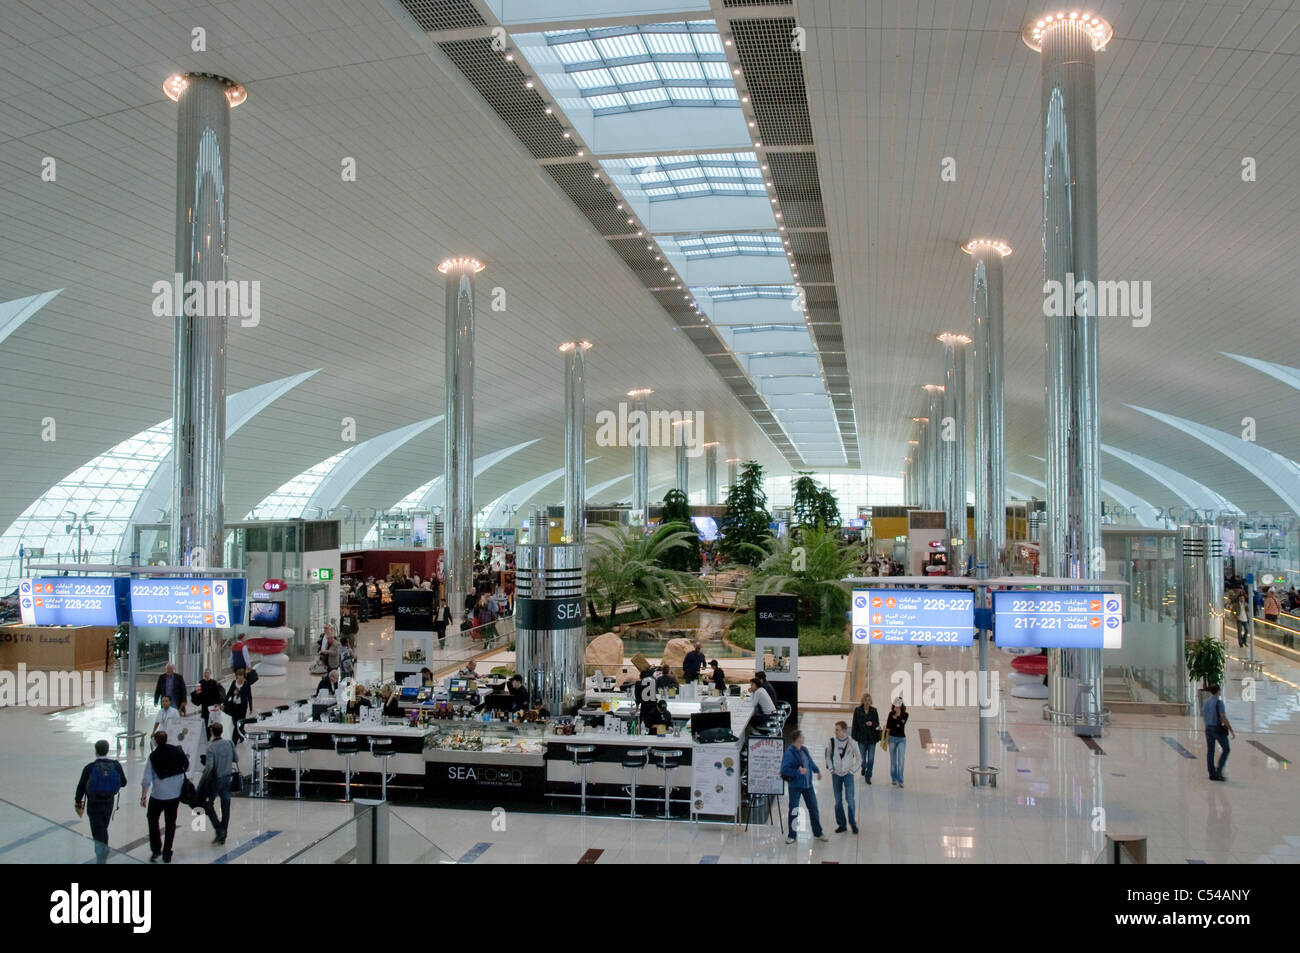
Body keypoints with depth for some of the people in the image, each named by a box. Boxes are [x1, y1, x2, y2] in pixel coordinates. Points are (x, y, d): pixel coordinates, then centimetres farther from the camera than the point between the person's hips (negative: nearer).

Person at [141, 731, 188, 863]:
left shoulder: (153, 756, -11)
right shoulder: (177, 751, -4)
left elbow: (147, 780, -11)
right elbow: (187, 767, 3)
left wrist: (143, 796, -1)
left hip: (159, 795, -3)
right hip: (176, 794, 3)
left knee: (152, 818, 21)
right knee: (170, 823, 13)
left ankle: (156, 849, 15)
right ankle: (167, 854, 19)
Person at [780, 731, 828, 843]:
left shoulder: (804, 750, 3)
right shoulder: (789, 753, -19)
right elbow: (784, 769, -25)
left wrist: (817, 770, 30)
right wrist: (798, 772, -26)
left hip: (807, 785, 7)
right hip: (795, 786, -7)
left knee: (813, 808, 13)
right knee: (793, 810, 3)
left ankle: (818, 833, 26)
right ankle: (791, 836, 15)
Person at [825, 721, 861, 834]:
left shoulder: (851, 743, -10)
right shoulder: (831, 742, -4)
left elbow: (859, 758, 2)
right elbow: (828, 756, 11)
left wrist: (853, 770, -2)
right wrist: (831, 769, 3)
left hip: (848, 774, -2)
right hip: (836, 774, 2)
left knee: (850, 800, -6)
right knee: (838, 801, 5)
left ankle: (853, 823, 12)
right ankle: (841, 824, 16)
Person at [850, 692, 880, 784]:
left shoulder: (873, 710, 2)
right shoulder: (857, 710, -2)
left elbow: (877, 723, 7)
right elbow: (855, 724, 0)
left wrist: (872, 724, -15)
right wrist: (854, 737, -3)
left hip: (872, 738, 1)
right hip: (862, 737, -1)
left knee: (871, 759, -2)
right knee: (863, 758, 4)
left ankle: (868, 776, 13)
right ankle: (864, 768, 38)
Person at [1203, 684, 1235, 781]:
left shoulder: (1205, 702, 7)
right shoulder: (1219, 702, -14)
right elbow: (1224, 718, -19)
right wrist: (1232, 731, -15)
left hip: (1208, 728, 6)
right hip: (1219, 729, -6)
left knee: (1210, 751, 7)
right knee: (1226, 749, 8)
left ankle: (1212, 774, 9)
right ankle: (1219, 771, -1)